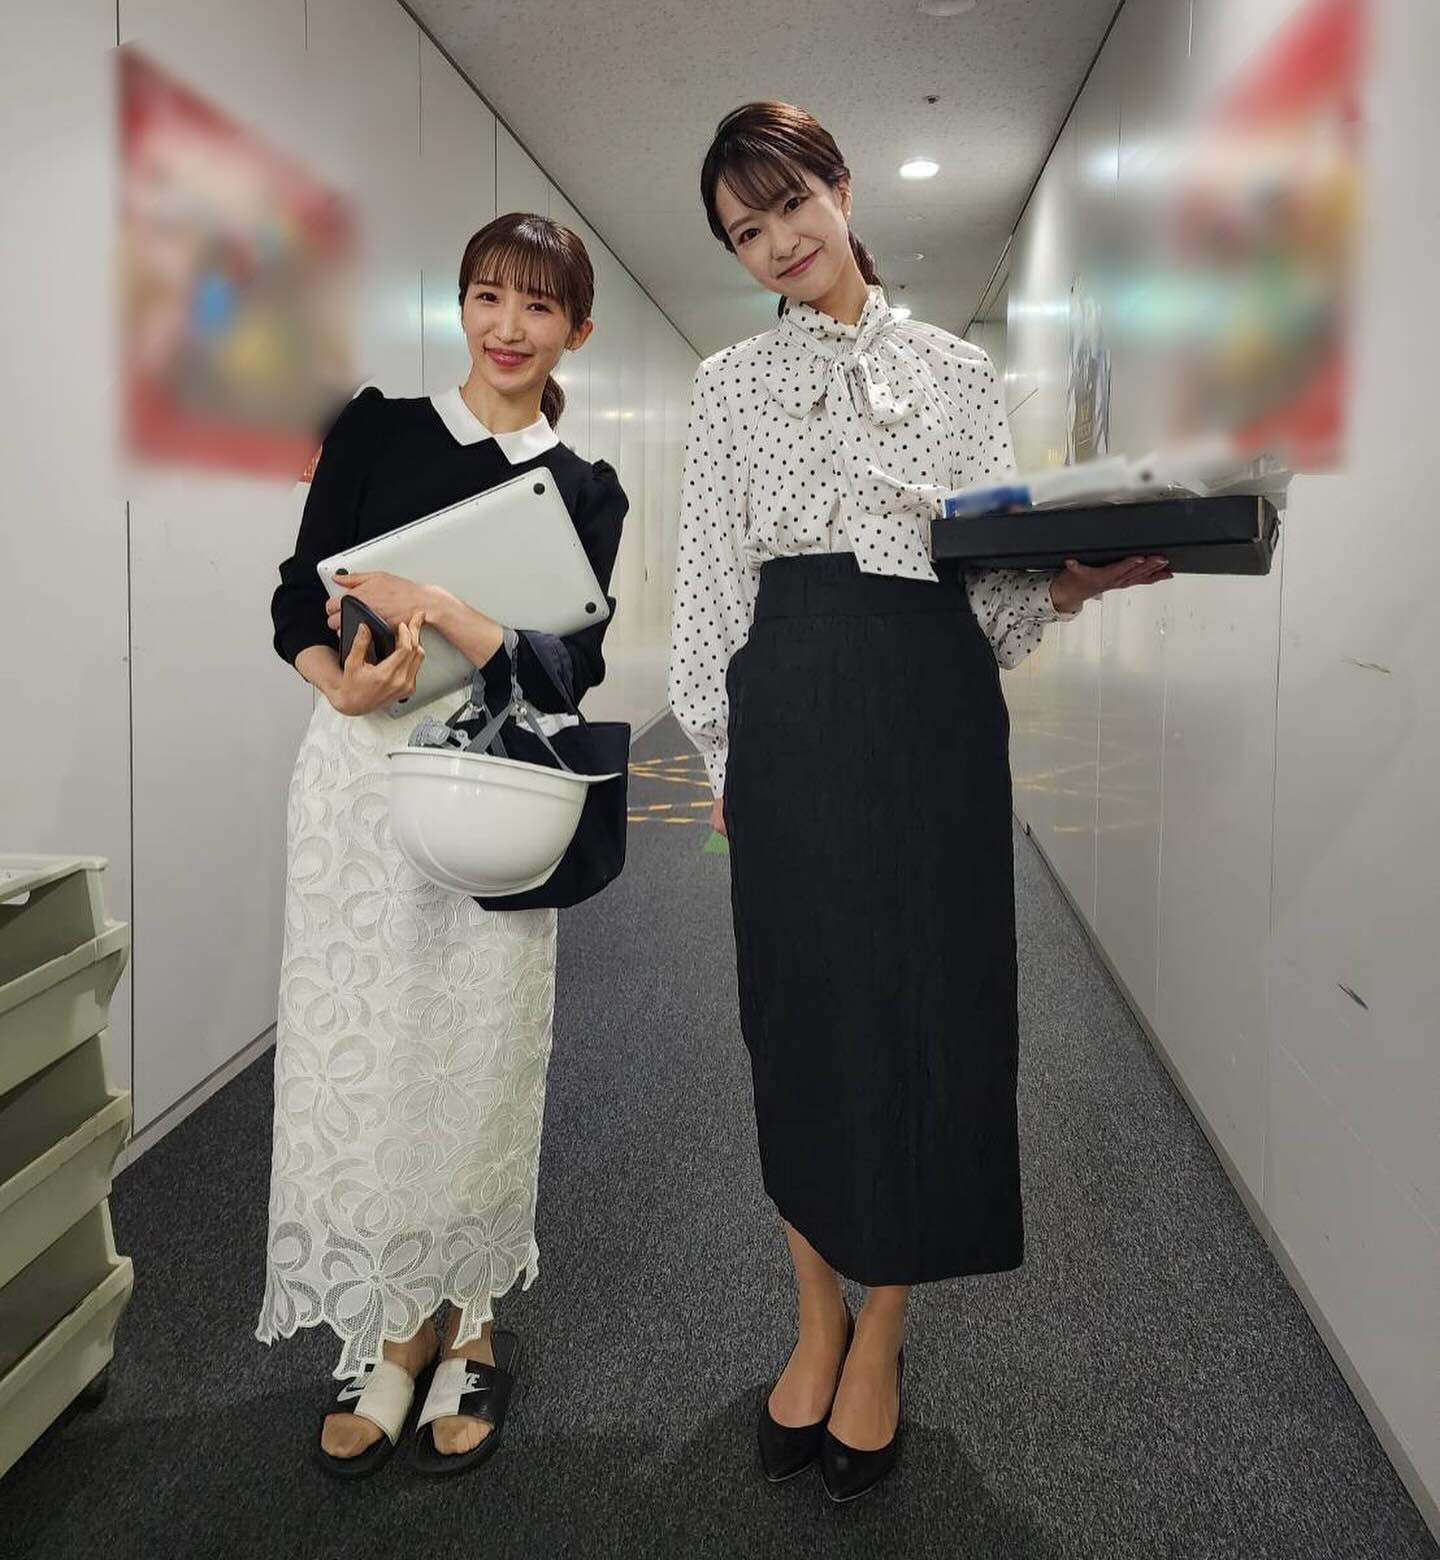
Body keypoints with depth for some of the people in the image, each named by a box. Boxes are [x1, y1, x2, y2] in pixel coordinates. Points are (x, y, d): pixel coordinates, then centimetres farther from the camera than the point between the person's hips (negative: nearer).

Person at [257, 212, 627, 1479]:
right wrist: (347, 682, -18)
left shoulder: (585, 491, 7)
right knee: (356, 1050, 3)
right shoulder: (378, 428, 8)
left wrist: (444, 610, -21)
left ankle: (469, 1325, 26)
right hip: (361, 771, 1)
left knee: (481, 1054, 5)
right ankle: (392, 1329, 24)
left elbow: (571, 668, -6)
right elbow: (297, 600, 3)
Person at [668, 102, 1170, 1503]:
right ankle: (818, 1322, 24)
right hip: (791, 714, 0)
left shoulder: (957, 372, 12)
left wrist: (1071, 582, -14)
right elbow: (711, 577, 8)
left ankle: (881, 1341, 20)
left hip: (936, 710, 0)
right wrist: (720, 748, 2)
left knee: (930, 1008, 1)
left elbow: (995, 576, 8)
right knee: (801, 1009, 5)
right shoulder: (731, 382, 12)